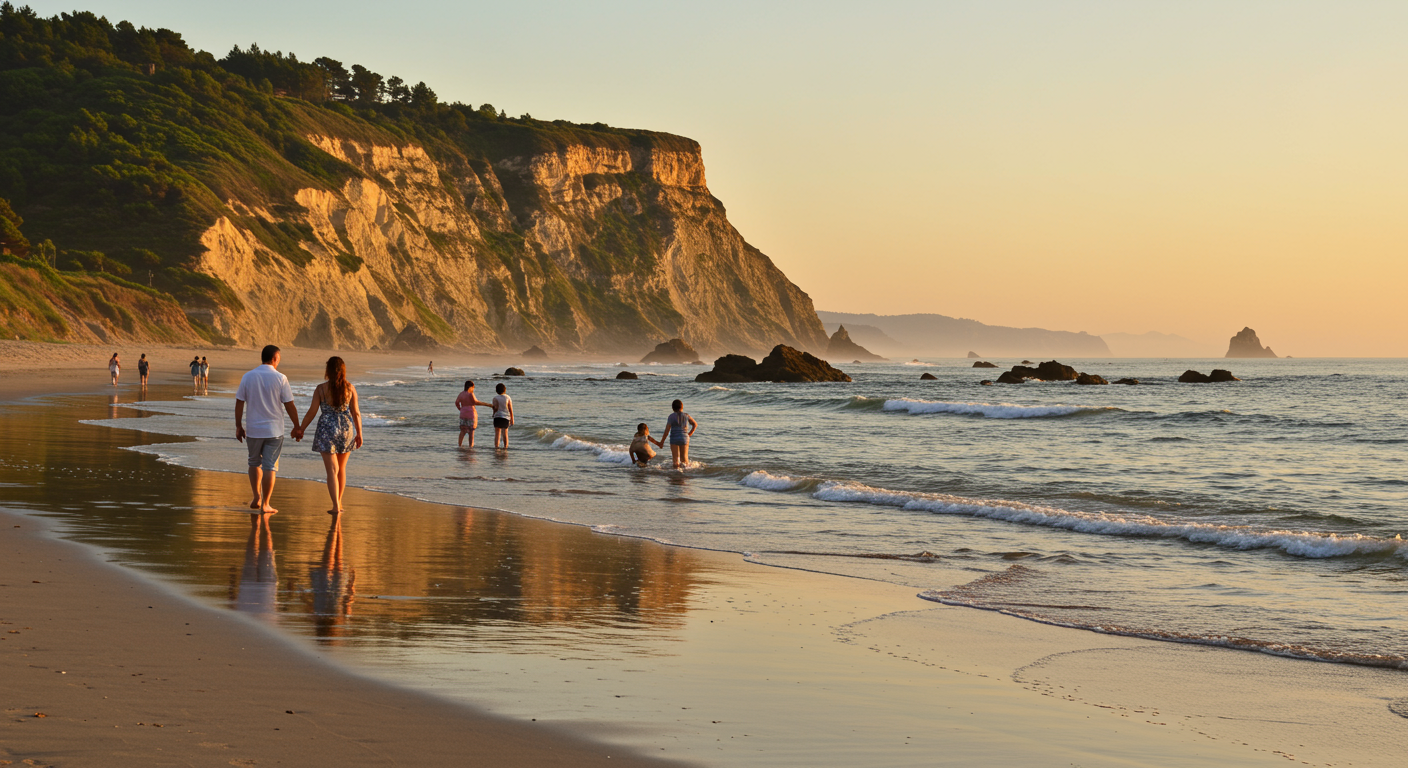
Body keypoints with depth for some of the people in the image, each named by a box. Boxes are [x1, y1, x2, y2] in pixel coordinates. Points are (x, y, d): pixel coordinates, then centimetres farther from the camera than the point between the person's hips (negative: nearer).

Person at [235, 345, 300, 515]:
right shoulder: (280, 378, -8)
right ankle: (265, 505, 3)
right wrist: (297, 427, 3)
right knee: (269, 467, 3)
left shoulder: (248, 377, -1)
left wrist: (238, 426, 10)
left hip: (253, 430, 2)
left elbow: (239, 403, 1)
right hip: (274, 430, -2)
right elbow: (289, 406, -6)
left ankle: (256, 498, 15)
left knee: (254, 463, 21)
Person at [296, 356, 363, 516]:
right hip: (346, 429, 3)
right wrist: (359, 434, 8)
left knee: (332, 470, -3)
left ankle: (336, 507, -12)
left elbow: (312, 412, -5)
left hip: (327, 429, -3)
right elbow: (356, 413, -1)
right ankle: (339, 502, 26)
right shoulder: (350, 388, -3)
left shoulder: (321, 389, -9)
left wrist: (301, 428, 8)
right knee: (342, 468, 18)